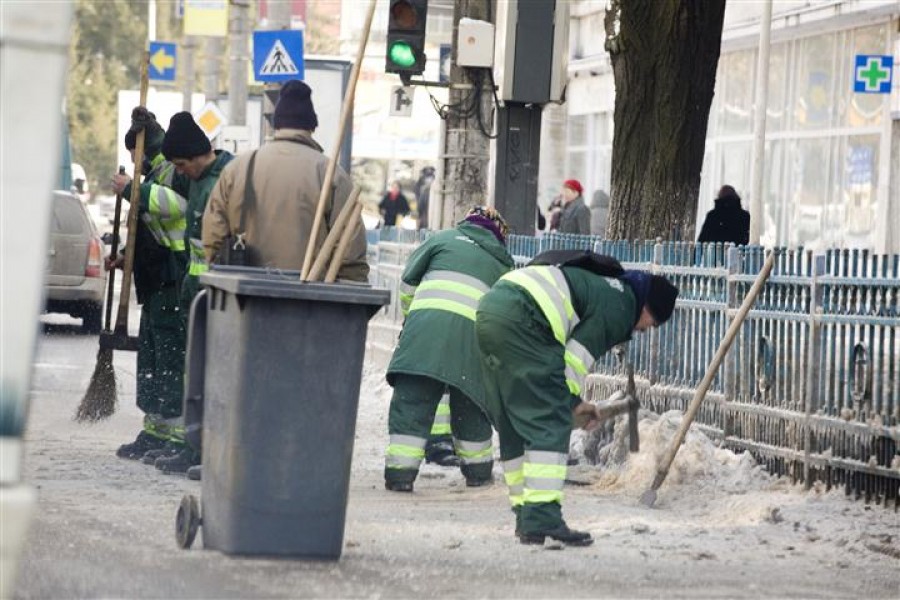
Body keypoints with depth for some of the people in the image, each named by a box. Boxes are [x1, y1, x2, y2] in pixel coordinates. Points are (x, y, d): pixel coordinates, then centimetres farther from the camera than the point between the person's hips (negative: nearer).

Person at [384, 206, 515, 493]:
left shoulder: (444, 238, 22)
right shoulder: (503, 263, 28)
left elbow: (408, 281, 18)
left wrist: (409, 315, 34)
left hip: (427, 321, -2)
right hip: (474, 330, 2)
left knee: (411, 400, -3)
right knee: (469, 406, 20)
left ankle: (400, 471, -11)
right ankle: (478, 468, 29)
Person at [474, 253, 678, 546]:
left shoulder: (608, 288, 30)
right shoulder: (619, 306, 0)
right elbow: (576, 358, -6)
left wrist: (572, 402, 30)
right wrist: (571, 401, 9)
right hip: (518, 320, -10)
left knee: (512, 424, 16)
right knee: (549, 423, -7)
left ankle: (526, 519, 21)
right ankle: (542, 519, -14)